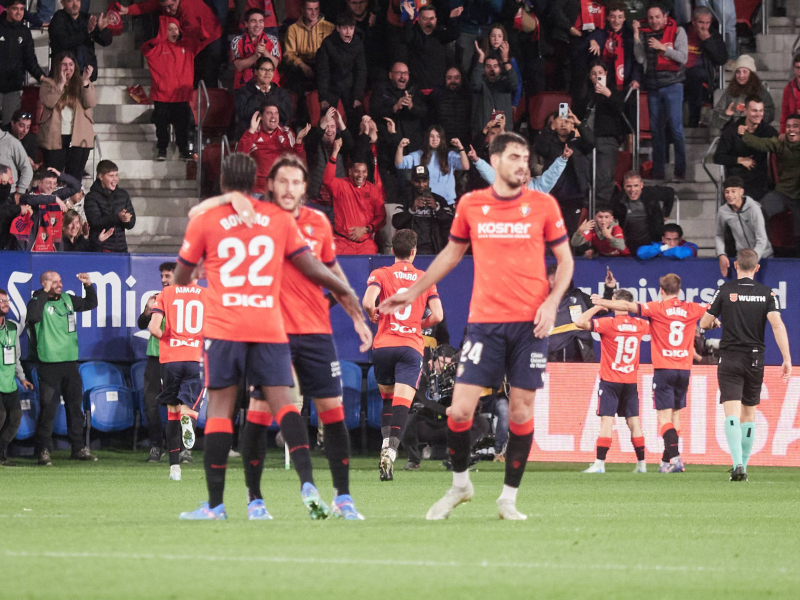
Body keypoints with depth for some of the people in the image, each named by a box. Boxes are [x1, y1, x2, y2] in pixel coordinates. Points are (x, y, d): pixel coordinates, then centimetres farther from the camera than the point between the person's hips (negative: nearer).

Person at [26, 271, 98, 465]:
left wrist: (89, 286, 8)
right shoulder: (38, 301, -6)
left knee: (75, 406, 10)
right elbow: (33, 315, -28)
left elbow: (90, 304, 24)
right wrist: (45, 293, -23)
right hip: (48, 364, -6)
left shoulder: (67, 300, 11)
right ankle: (43, 450, -1)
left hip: (70, 362, 6)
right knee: (48, 408, -7)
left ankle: (79, 448, 18)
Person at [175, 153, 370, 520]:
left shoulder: (205, 221, 5)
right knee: (281, 402, 0)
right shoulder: (280, 219, 8)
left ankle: (215, 504, 0)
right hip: (269, 327, 1)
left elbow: (181, 278, 14)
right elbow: (312, 269, 10)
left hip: (223, 326, -1)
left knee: (219, 407, 2)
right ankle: (307, 483, -19)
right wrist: (346, 293, 24)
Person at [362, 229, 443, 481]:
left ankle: (386, 440, 3)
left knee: (387, 398, 20)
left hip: (384, 344, 1)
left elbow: (368, 302, -13)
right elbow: (437, 315, 3)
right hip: (412, 346, -1)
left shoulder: (380, 274, 4)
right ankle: (392, 449, -29)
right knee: (402, 403, -10)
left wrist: (373, 316, 9)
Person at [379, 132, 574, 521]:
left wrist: (552, 302, -8)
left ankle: (509, 499, 11)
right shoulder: (471, 205, 4)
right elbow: (452, 254, 20)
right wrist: (412, 293, 22)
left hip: (529, 322, -1)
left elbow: (565, 259, 8)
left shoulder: (544, 205, 1)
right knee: (460, 409, -7)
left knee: (521, 411, -1)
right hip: (485, 321, 1)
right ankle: (460, 484, 17)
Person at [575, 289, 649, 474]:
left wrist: (598, 307, -11)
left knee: (607, 420, -7)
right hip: (631, 381, 4)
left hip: (610, 381, -4)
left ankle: (599, 463, -11)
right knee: (633, 421, 9)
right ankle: (641, 463, 11)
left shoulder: (608, 323, -13)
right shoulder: (639, 325, 3)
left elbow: (580, 322, -21)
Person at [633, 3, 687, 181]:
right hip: (653, 86, 3)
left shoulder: (677, 31, 1)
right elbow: (640, 59, 0)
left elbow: (683, 57, -6)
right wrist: (636, 36, -7)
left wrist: (662, 47, -13)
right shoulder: (645, 34, 8)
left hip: (672, 84, -3)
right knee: (656, 129, 5)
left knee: (676, 127, -8)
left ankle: (680, 171, -5)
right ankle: (658, 171, 8)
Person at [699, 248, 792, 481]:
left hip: (729, 359, -2)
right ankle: (743, 466, 18)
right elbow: (777, 324, -12)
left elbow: (704, 323, 0)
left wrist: (715, 320, 24)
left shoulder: (725, 291, -3)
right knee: (749, 414, 15)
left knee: (732, 414, -8)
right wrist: (787, 359, -14)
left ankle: (738, 464, -26)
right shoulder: (766, 293, 0)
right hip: (755, 361, 2)